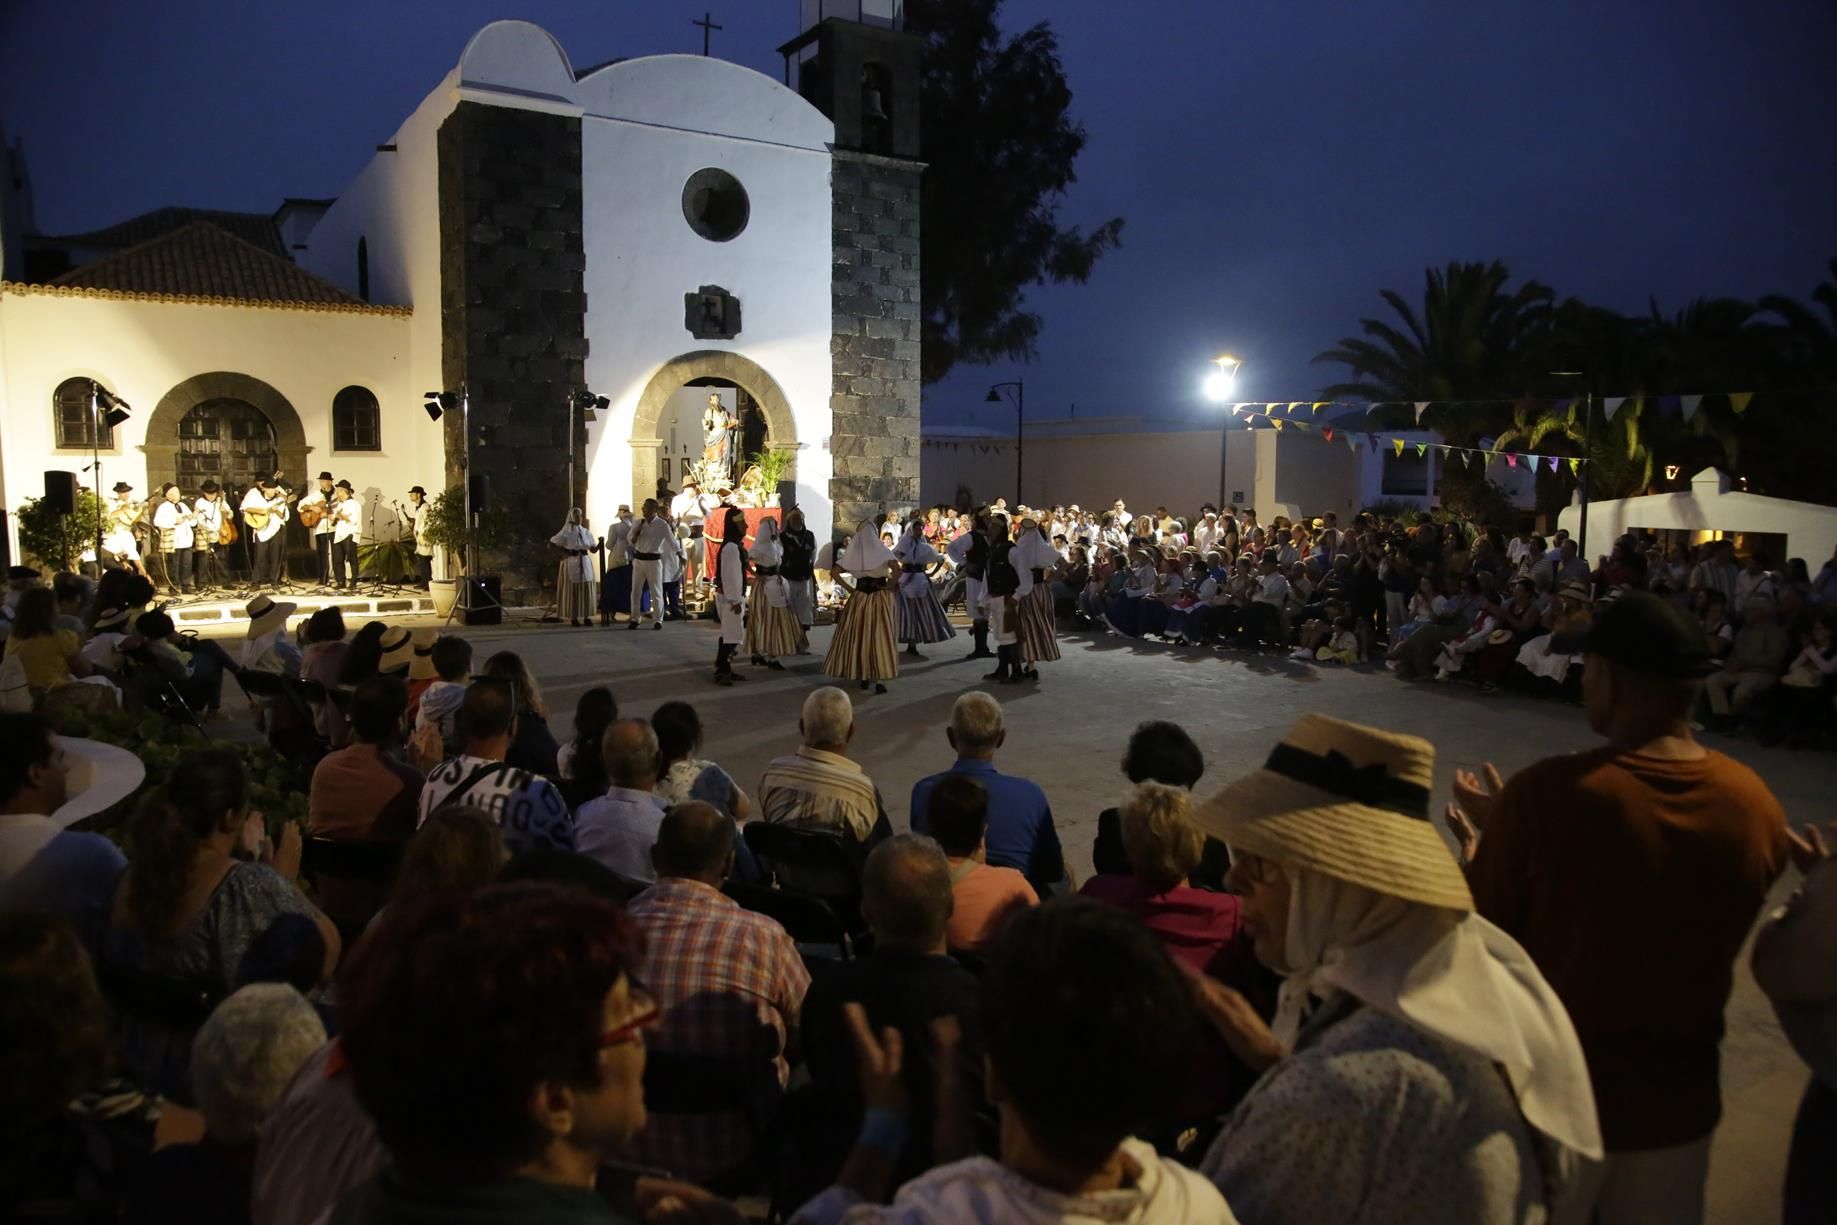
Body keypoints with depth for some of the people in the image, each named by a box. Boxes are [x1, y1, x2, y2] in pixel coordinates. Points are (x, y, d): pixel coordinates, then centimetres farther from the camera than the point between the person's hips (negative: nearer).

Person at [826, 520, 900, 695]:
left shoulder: (852, 552, 1)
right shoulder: (882, 551, -7)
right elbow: (896, 568, -22)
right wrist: (891, 585, -7)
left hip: (859, 597, 2)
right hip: (879, 597, -2)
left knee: (857, 635, 12)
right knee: (876, 636, 3)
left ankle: (862, 676, 17)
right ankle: (873, 679, 2)